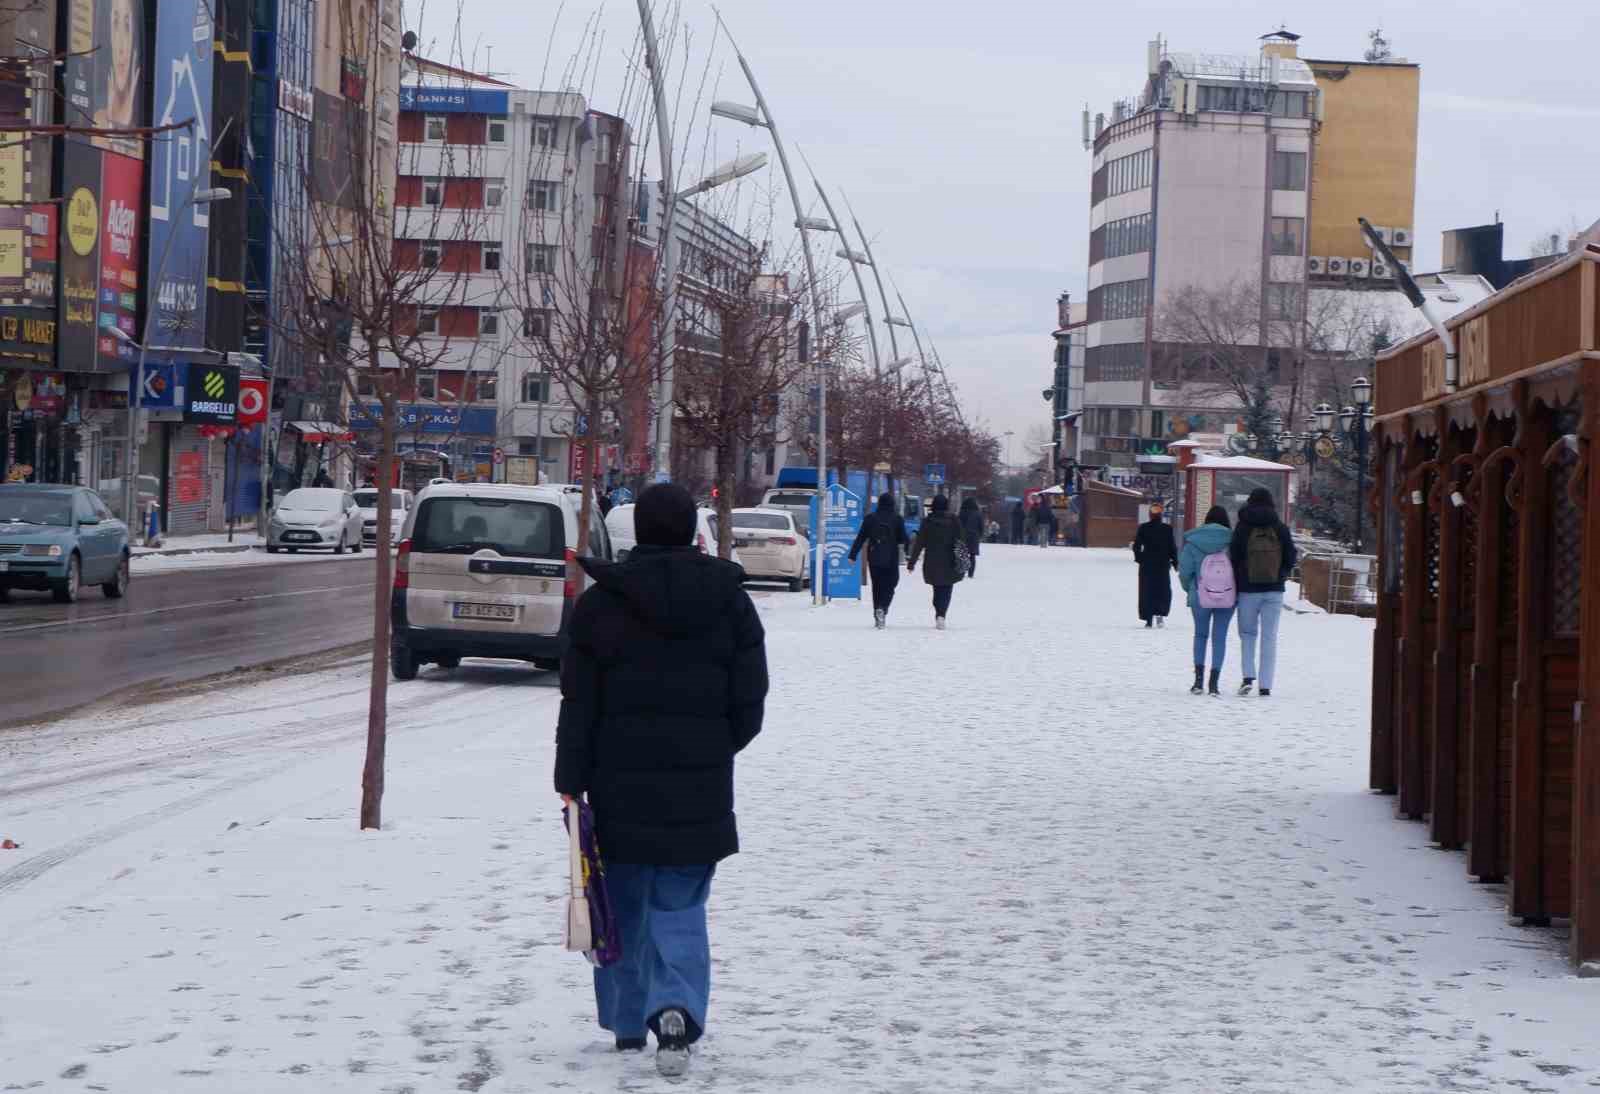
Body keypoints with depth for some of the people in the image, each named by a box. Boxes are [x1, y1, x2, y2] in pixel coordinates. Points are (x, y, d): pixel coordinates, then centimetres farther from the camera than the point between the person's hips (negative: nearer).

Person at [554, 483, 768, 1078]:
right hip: (699, 787, 1)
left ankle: (628, 1024, 22)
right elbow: (750, 699, 3)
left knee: (624, 904, 14)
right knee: (681, 907, 6)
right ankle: (677, 1008, -18)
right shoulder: (729, 599, 0)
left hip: (620, 784, -1)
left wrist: (571, 783, 1)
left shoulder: (601, 603, -4)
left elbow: (579, 705, -3)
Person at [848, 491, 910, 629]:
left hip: (874, 558, 2)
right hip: (891, 559, -2)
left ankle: (877, 617, 12)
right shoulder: (897, 519, -5)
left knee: (877, 586, 12)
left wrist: (853, 555, 4)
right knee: (889, 586, 4)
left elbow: (860, 538, 1)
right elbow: (903, 539, -2)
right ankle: (882, 608, -23)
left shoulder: (870, 518, 1)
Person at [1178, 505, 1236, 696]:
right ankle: (1214, 682, 1)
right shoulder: (1232, 540, -6)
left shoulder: (1193, 542, -3)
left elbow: (1184, 571, -4)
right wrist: (1236, 590, 10)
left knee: (1200, 634, 17)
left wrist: (1190, 589, 14)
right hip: (1227, 597, 0)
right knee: (1220, 637, 7)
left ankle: (1198, 677, 8)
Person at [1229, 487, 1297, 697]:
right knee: (1269, 637, 5)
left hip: (1248, 589, -1)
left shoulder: (1242, 528, -4)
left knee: (1247, 633, 12)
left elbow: (1233, 556, -4)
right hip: (1274, 589, 1)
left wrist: (1237, 582, 10)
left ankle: (1248, 676, -7)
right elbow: (1291, 557, 2)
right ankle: (1265, 685, 1)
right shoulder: (1280, 528, 0)